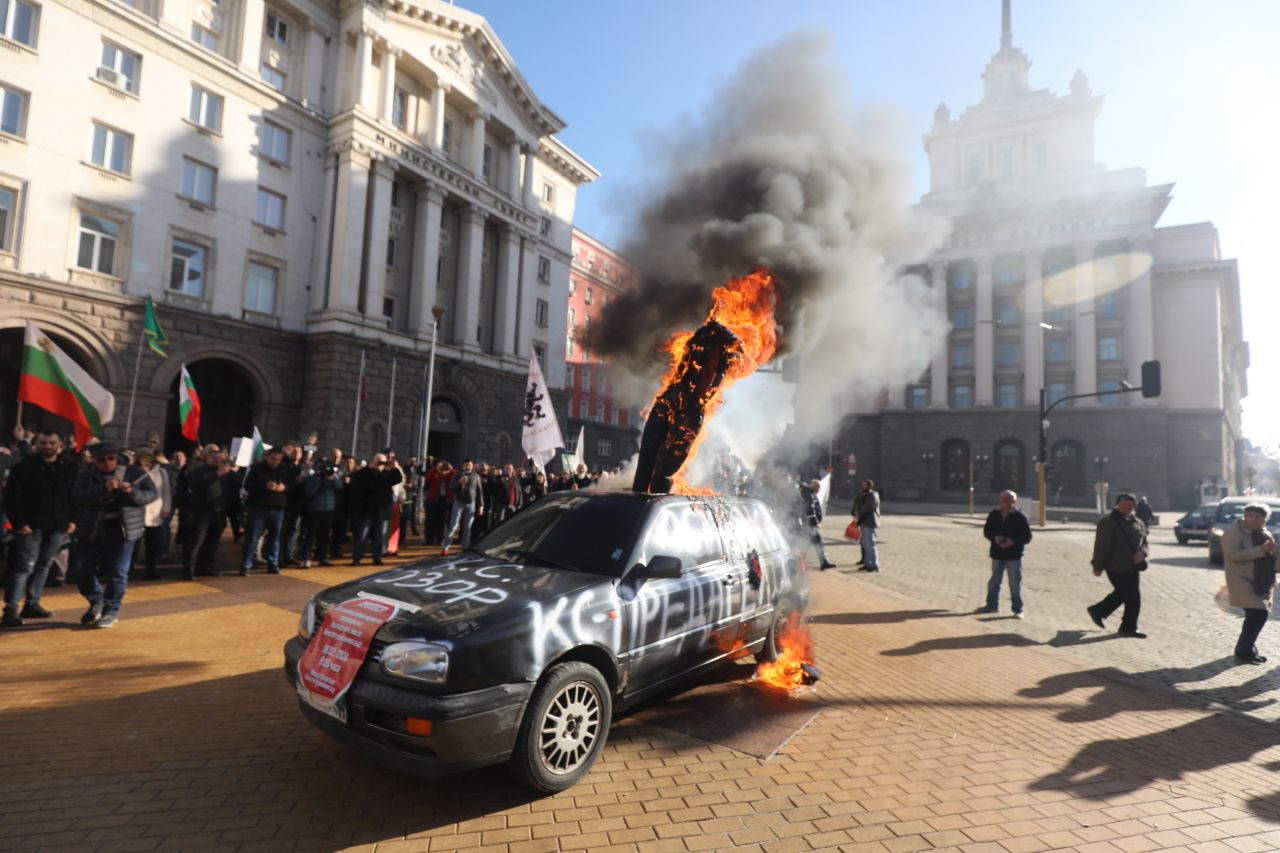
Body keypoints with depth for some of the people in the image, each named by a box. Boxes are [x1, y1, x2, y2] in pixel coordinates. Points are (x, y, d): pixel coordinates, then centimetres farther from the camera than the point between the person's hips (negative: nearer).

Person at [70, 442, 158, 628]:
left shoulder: (133, 473, 0)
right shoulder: (86, 476, 1)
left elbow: (151, 494, -3)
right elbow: (77, 498, -15)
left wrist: (132, 492, -23)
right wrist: (103, 489, -30)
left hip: (122, 528, -2)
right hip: (92, 530, 2)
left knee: (117, 572, 0)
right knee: (83, 569, 6)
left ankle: (111, 611, 14)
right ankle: (96, 603, 30)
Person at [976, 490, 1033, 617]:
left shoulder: (1020, 517, -9)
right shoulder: (994, 515, 2)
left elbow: (1027, 537, -6)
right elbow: (986, 531, 9)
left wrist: (1013, 541, -21)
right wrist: (994, 538, -11)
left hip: (1014, 556, -4)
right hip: (997, 554, 4)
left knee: (1015, 584, 2)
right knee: (994, 581, 15)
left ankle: (1018, 610, 13)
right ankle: (992, 604, 29)